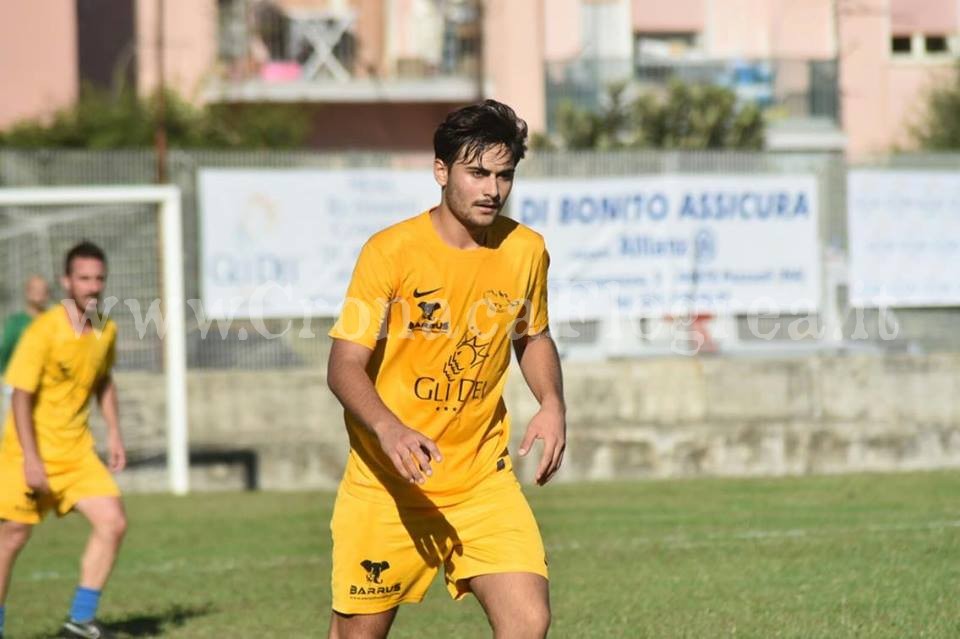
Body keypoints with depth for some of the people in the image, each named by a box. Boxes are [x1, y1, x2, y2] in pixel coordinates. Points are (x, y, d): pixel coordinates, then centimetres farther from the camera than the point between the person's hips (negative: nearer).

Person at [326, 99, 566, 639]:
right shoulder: (392, 251, -13)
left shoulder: (526, 250, -1)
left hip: (483, 479, 3)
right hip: (387, 483, -2)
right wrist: (389, 430, -34)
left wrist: (553, 405, -1)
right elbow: (345, 366, -15)